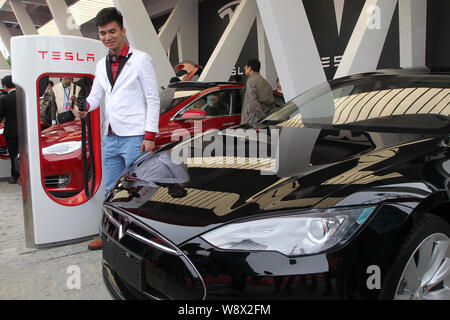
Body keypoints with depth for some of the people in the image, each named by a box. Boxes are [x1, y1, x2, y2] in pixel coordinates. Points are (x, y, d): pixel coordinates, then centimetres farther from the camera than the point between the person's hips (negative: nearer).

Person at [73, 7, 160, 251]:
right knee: (111, 191, 15)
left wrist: (150, 136, -13)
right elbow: (96, 95, 19)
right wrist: (84, 107, -5)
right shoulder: (102, 65, 17)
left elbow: (153, 100, -6)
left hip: (134, 138, -7)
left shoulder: (140, 60, -3)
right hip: (109, 138, 7)